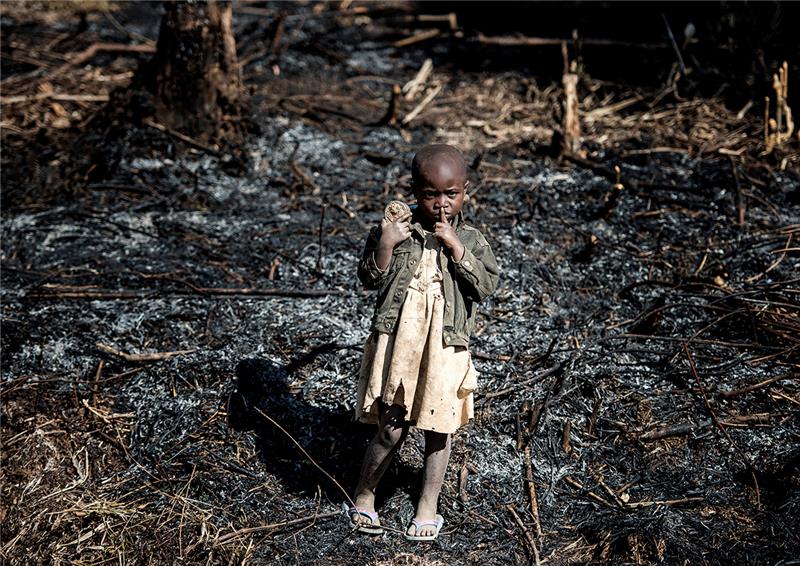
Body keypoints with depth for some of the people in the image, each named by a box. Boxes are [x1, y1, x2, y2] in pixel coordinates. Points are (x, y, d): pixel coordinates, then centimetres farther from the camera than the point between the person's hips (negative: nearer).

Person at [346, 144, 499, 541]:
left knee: (438, 431, 11)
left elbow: (487, 286, -10)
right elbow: (370, 280, -2)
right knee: (391, 430, 1)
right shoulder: (395, 229, 0)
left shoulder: (470, 240, 2)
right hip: (396, 345, -1)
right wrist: (385, 245, -18)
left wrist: (456, 247, -17)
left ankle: (428, 507, 28)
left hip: (445, 350, 1)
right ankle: (363, 499, 22)